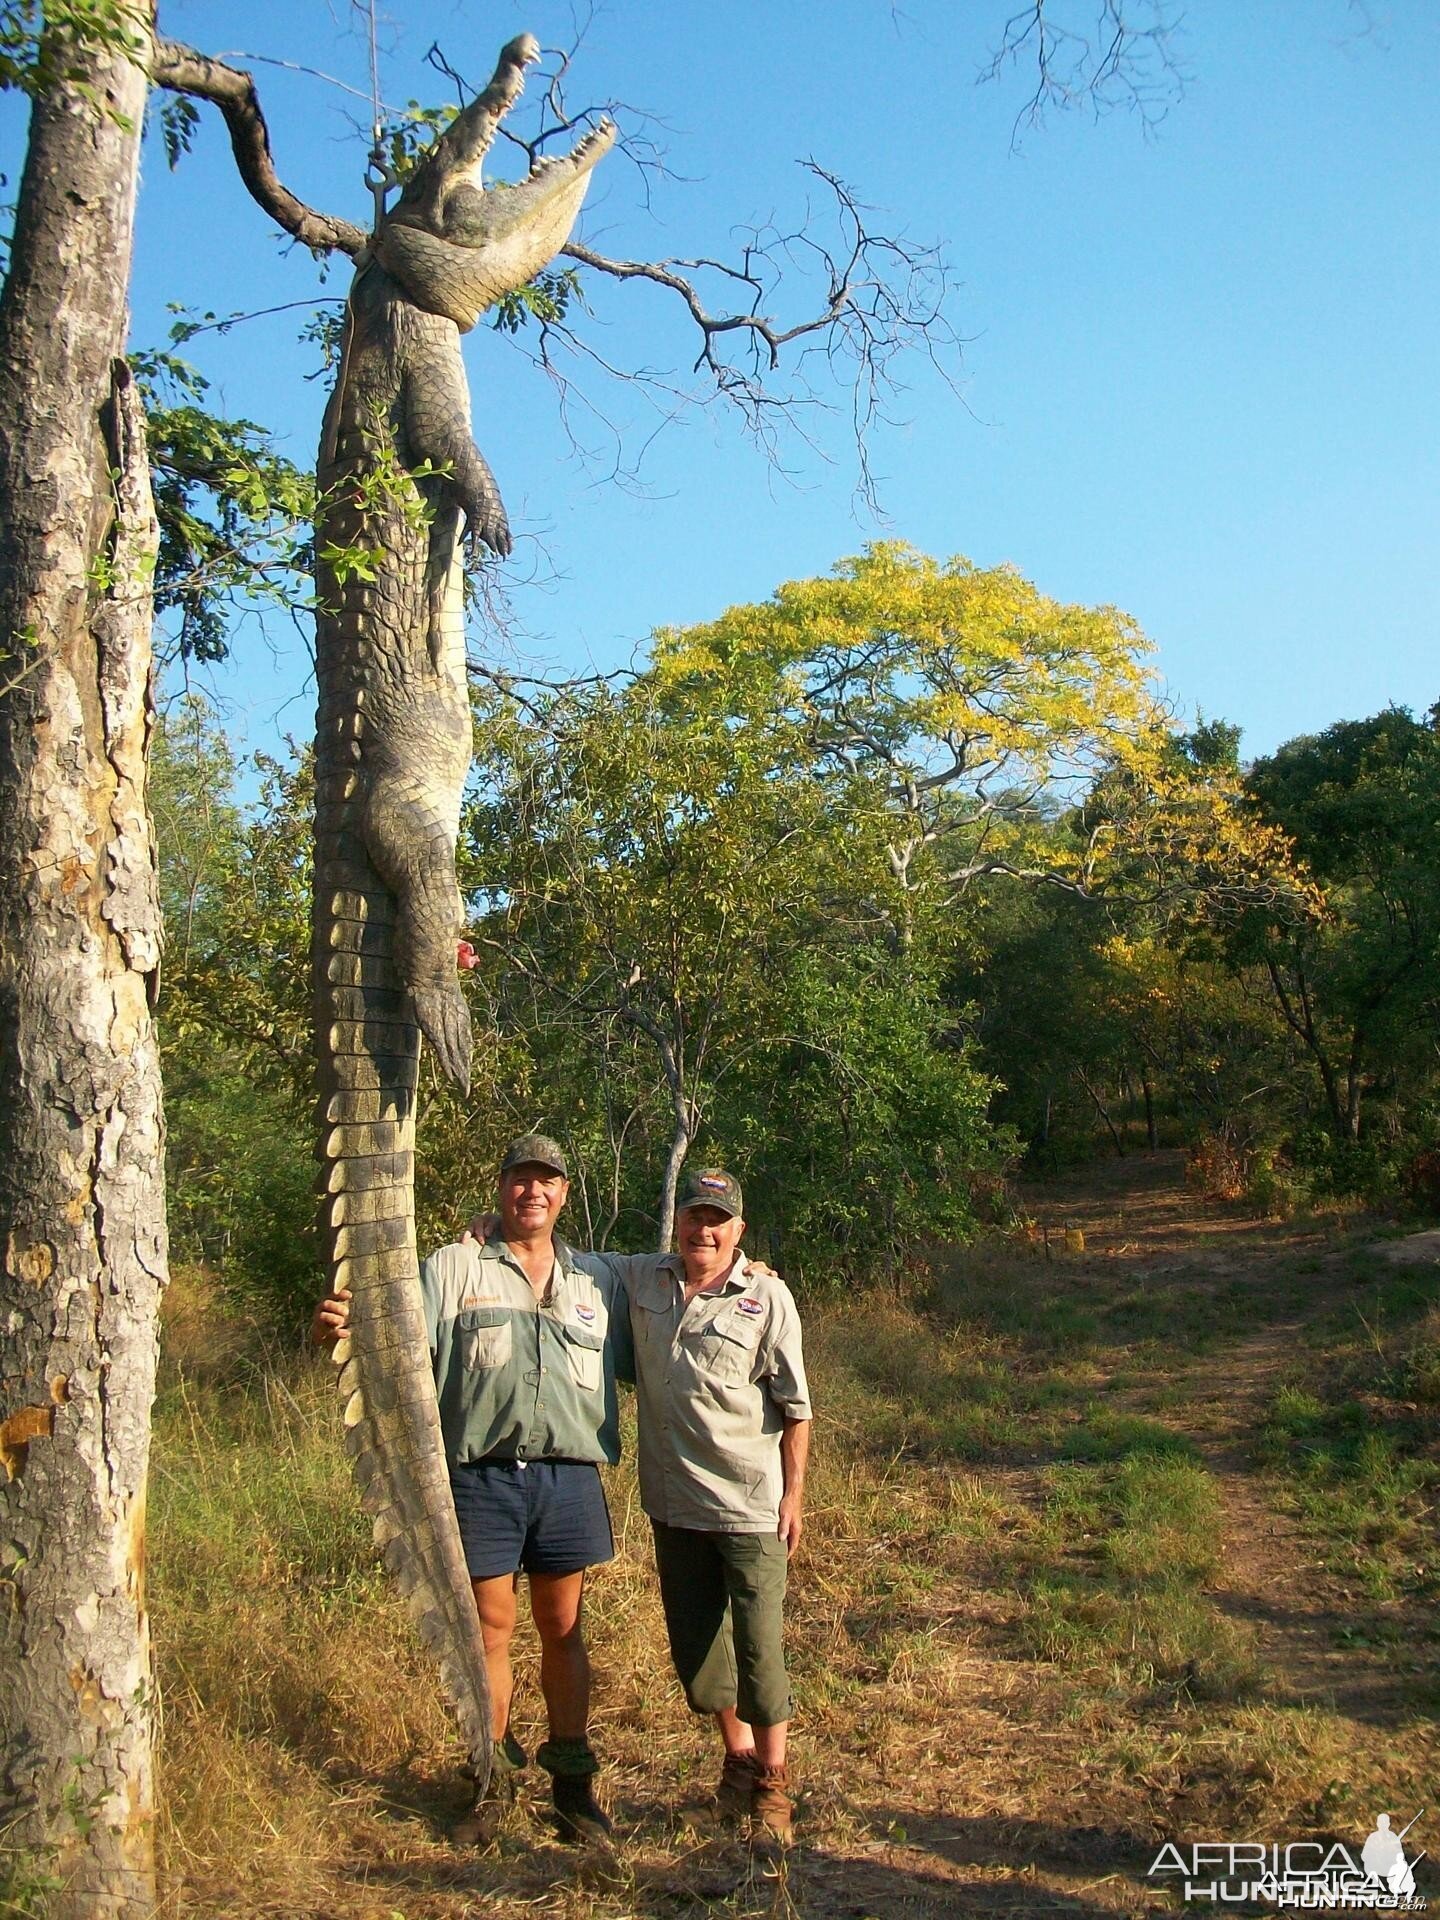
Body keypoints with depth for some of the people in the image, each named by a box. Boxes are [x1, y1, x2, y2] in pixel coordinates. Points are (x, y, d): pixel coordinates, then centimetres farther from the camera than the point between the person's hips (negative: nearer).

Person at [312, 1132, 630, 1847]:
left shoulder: (597, 1277, 12)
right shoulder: (454, 1266, 3)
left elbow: (638, 1360, 18)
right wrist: (343, 1329, -25)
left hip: (569, 1475, 2)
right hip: (482, 1475, -2)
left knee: (562, 1629, 12)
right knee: (489, 1629, 6)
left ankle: (572, 1780, 25)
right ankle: (493, 1781, 23)